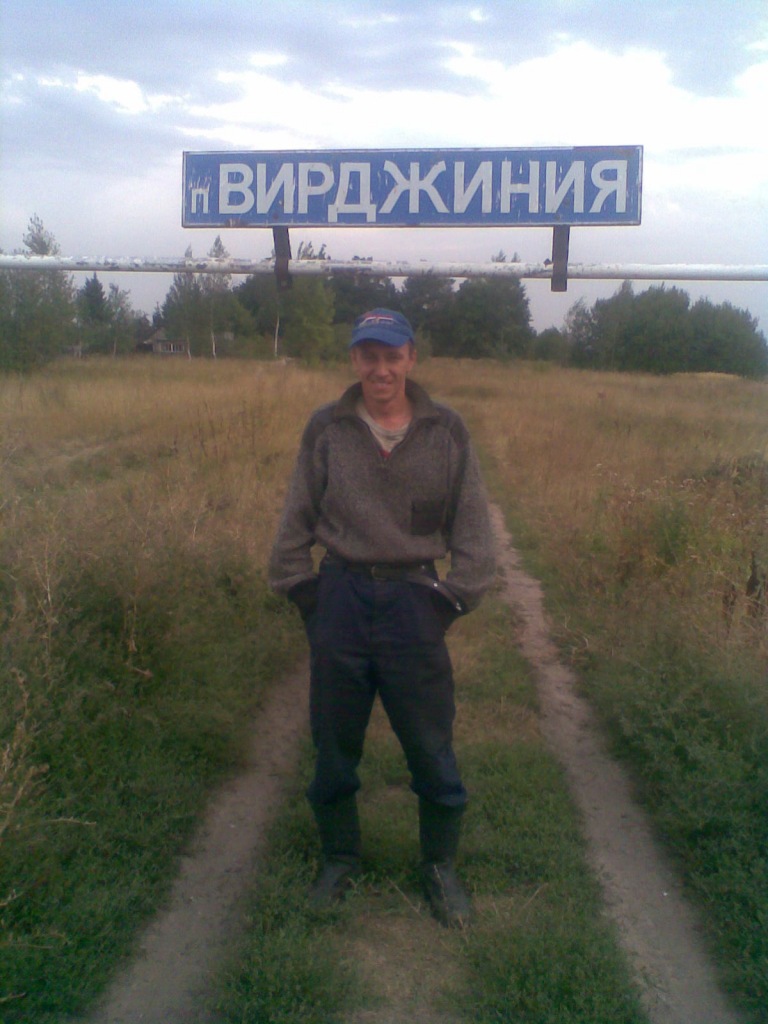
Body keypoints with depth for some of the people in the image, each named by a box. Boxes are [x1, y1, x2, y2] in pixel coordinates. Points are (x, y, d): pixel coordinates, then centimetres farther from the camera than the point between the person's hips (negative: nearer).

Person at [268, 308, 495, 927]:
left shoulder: (447, 431, -2)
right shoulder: (326, 429, -1)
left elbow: (472, 526, 3)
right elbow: (296, 522, 6)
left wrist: (452, 598, -3)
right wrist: (304, 593, 2)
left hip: (414, 601, -1)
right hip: (341, 596, 1)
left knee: (432, 748, 7)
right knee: (334, 744, 14)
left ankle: (441, 866, 31)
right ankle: (340, 858, 37)